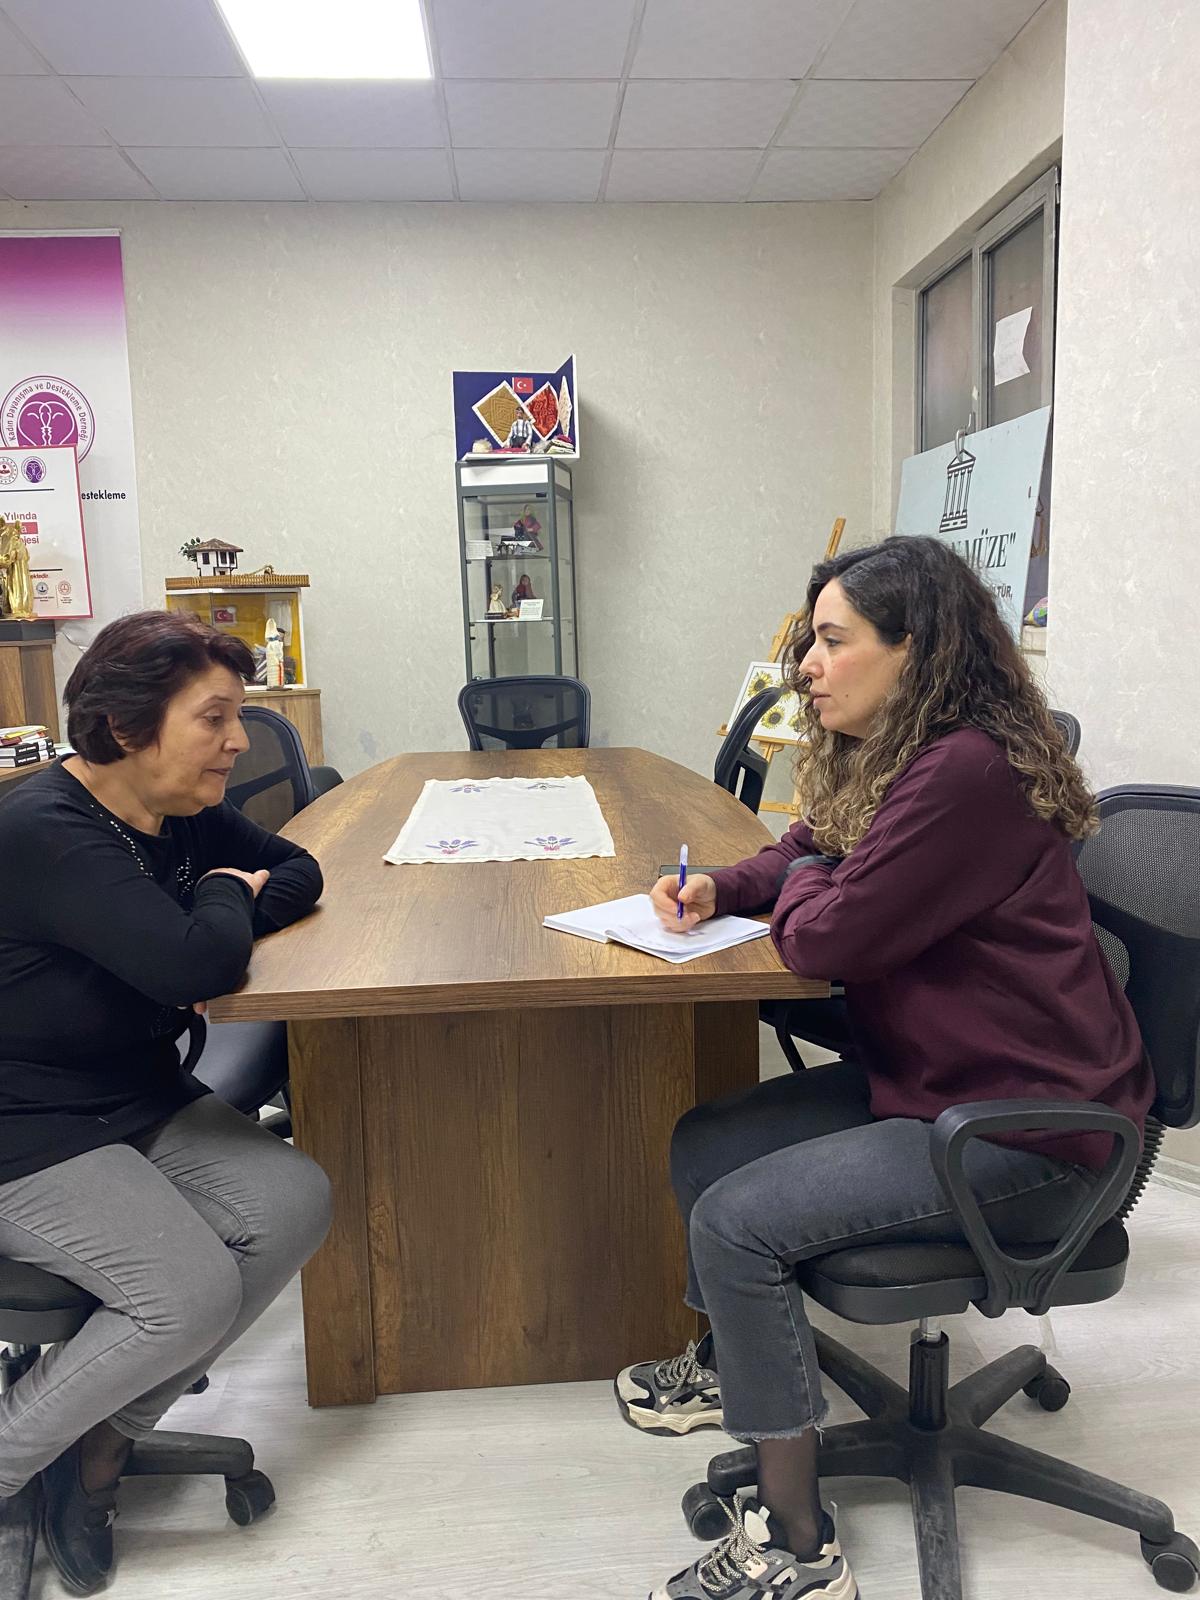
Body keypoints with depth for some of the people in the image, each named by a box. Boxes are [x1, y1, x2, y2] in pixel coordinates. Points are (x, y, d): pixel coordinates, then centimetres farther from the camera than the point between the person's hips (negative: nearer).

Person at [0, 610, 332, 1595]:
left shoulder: (183, 814, 1)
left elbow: (299, 872, 12)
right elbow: (198, 965, -35)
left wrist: (223, 920, -9)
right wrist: (225, 898, -12)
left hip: (146, 1102, 9)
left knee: (296, 1204, -10)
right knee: (195, 1291, -22)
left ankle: (103, 1441, 6)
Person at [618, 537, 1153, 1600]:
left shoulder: (966, 774, -26)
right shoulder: (891, 755, 7)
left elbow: (827, 935, -24)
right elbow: (811, 856, 21)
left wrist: (801, 885, -1)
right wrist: (722, 887, 1)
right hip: (925, 1077, 10)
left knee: (736, 1222, -17)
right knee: (702, 1148, 8)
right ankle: (734, 1360, 33)